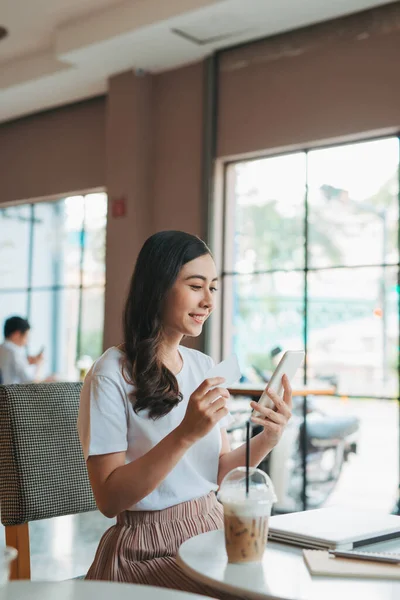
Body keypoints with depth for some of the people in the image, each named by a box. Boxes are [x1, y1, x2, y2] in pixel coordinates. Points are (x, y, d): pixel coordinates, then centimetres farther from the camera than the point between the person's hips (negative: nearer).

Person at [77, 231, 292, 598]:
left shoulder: (205, 367, 8)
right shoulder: (111, 375, -13)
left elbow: (219, 472, 10)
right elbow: (109, 499, -18)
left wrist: (267, 440, -9)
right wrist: (186, 433, -28)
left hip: (213, 533, 6)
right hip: (148, 551, -6)